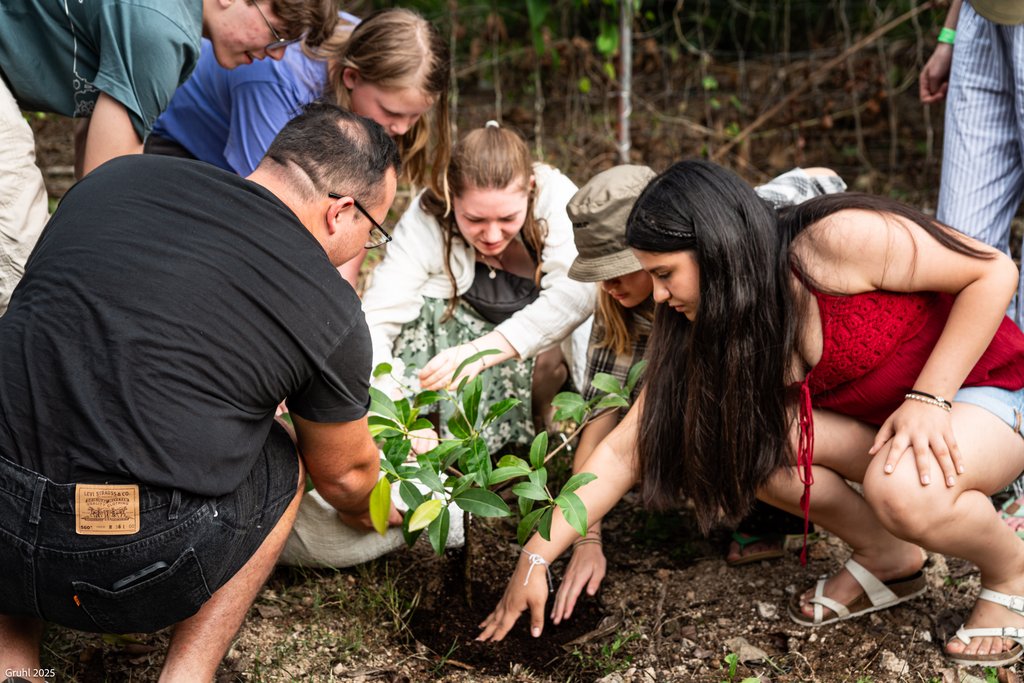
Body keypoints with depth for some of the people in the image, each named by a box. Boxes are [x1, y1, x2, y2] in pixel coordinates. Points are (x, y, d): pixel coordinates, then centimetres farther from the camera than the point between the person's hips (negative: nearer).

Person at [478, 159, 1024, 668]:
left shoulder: (838, 242, -29)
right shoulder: (700, 337, -10)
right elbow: (625, 451, -8)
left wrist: (929, 398, -28)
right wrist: (536, 558, -12)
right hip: (864, 418, 6)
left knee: (902, 488, -38)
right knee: (735, 433, -20)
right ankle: (886, 558, 2)